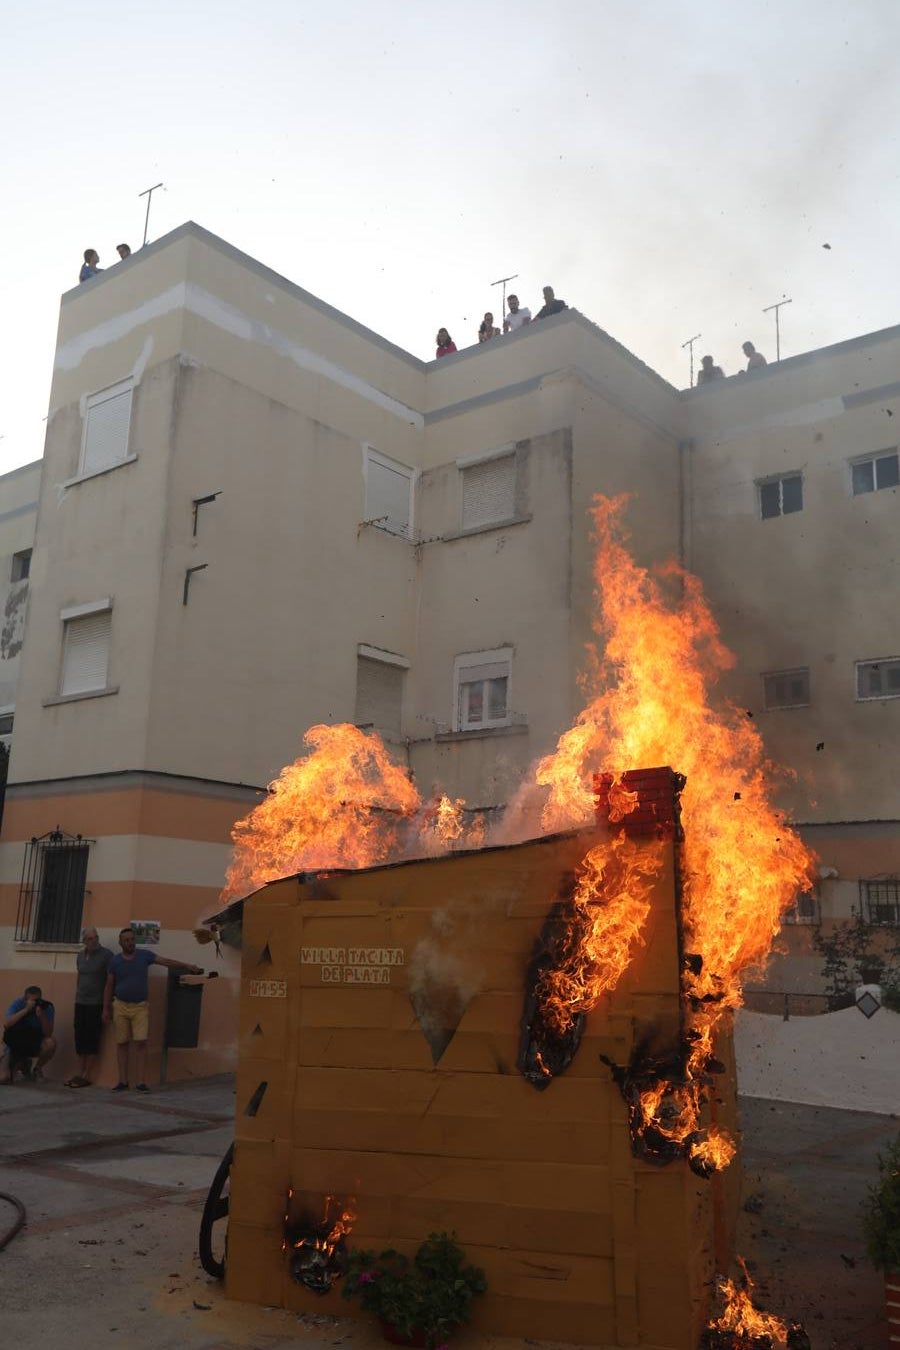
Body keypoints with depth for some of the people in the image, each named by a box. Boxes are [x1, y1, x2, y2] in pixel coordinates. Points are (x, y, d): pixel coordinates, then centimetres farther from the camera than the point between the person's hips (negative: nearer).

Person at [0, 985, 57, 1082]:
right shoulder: (17, 1003, -17)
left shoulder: (47, 1007, -17)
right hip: (15, 1046, 0)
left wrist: (41, 1015, -39)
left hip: (35, 1044, 1)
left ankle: (37, 1069, -1)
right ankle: (21, 1064, 17)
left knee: (50, 1043, -33)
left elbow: (48, 1034, -24)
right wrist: (26, 1009, -39)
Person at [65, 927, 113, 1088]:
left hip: (96, 1004, -6)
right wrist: (77, 996, 15)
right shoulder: (80, 955, 9)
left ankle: (86, 1076, 2)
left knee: (91, 1038, -3)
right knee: (80, 1037, 7)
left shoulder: (106, 955, -9)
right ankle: (81, 1072, 15)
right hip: (80, 1003, 6)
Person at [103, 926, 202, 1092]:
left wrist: (187, 966, -11)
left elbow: (166, 961, -3)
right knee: (121, 1043, 4)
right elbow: (109, 986, 7)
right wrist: (106, 1009, 4)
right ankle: (123, 1081, 12)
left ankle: (140, 1082, -6)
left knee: (141, 1042, -7)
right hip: (121, 1006, 0)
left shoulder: (144, 955, 1)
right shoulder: (115, 961, 2)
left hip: (140, 1007, 0)